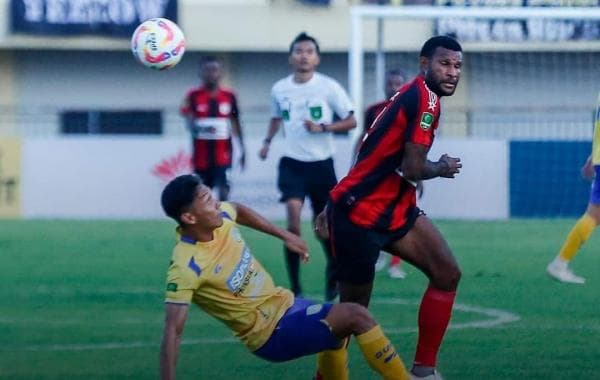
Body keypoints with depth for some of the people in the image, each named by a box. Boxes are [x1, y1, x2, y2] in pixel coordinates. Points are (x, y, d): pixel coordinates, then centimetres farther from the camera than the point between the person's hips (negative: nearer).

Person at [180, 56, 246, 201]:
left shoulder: (229, 96, 5)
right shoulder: (193, 95, -2)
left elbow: (236, 123, 14)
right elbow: (189, 122, -11)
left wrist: (242, 148, 13)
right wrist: (200, 128, -33)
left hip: (223, 155, 0)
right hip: (201, 155, 0)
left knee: (223, 189, -14)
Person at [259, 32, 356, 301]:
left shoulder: (329, 87, -6)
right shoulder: (279, 89, 4)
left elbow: (350, 121, -4)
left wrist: (322, 128, -17)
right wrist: (268, 141, 9)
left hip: (321, 163, -1)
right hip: (292, 163, 1)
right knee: (293, 216, -18)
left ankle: (333, 278, 33)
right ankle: (294, 286, -13)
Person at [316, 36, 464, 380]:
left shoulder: (415, 96, 12)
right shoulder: (425, 99, -18)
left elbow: (376, 155, 18)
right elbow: (413, 169, -23)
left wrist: (336, 208, 21)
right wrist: (443, 168, -1)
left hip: (394, 209, 9)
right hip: (360, 214, -9)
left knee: (447, 274, -1)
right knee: (354, 308, -1)